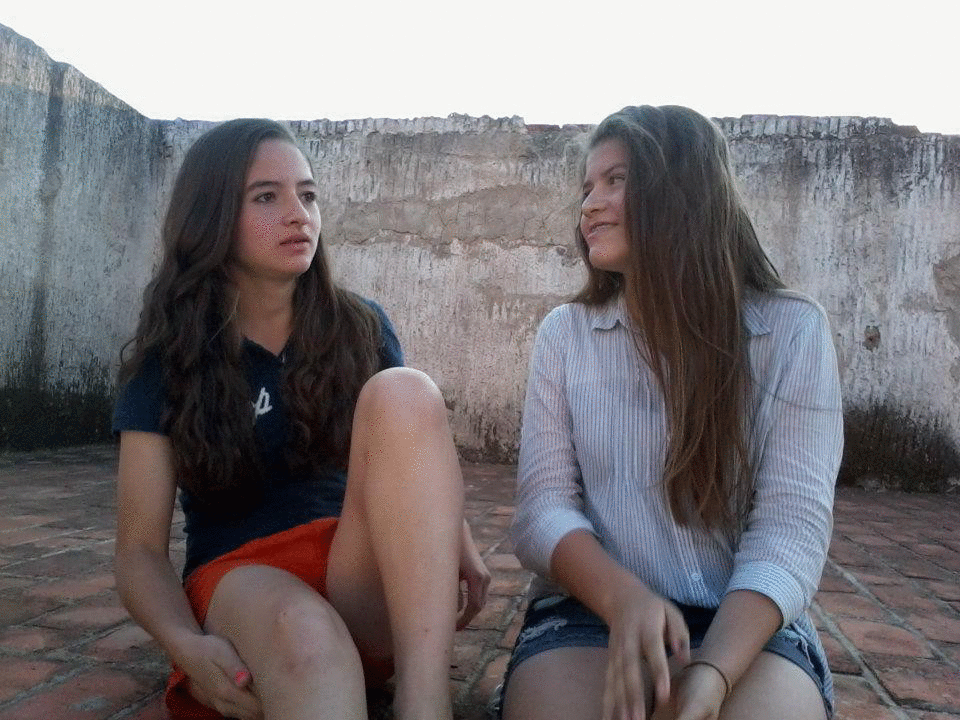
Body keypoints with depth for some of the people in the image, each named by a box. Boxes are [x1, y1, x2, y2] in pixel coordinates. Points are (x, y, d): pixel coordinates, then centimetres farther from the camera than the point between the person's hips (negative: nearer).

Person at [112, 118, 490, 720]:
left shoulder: (362, 327, 5)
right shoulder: (168, 361, 0)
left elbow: (415, 446, 11)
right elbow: (140, 548, -1)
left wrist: (460, 544, -10)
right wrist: (187, 645, -22)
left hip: (371, 581, 4)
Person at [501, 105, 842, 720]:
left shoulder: (794, 330, 0)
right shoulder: (564, 334, 5)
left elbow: (791, 525, -8)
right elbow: (543, 508, -2)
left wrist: (713, 671, -24)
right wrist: (626, 599, -22)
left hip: (745, 623, 0)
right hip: (590, 611, 1)